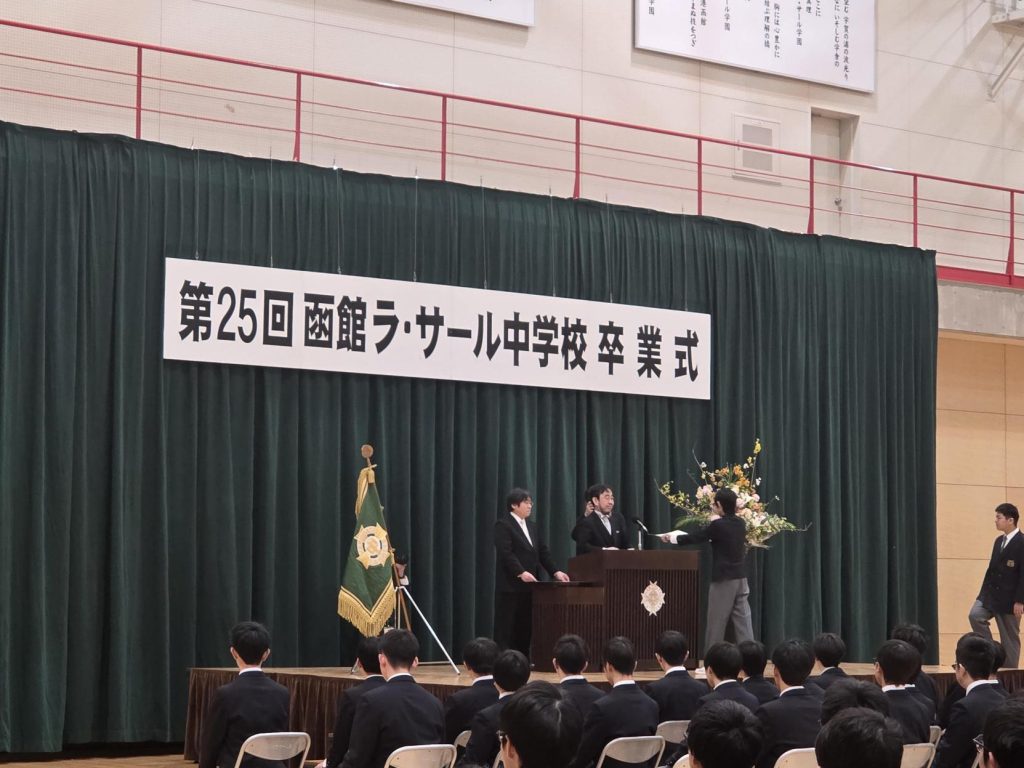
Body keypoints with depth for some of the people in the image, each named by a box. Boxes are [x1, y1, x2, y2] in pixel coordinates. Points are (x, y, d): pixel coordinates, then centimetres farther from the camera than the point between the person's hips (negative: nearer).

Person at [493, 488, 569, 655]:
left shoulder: (531, 527, 19)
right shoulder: (502, 525, -5)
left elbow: (543, 552, 16)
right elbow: (505, 553, -16)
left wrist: (555, 572, 2)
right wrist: (521, 573, -26)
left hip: (529, 586, 7)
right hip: (510, 585, -7)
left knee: (526, 627, 4)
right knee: (506, 627, -5)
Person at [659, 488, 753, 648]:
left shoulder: (718, 525, -14)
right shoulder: (740, 523, 5)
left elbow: (694, 538, -6)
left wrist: (671, 537, 7)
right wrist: (719, 515, 32)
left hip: (723, 580, -6)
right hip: (741, 579, 6)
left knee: (716, 623, 2)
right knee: (743, 621, 4)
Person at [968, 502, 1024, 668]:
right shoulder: (999, 541, 11)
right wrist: (984, 592, 13)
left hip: (1009, 598, -7)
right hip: (991, 594, 7)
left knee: (1010, 639, 2)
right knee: (975, 615, -15)